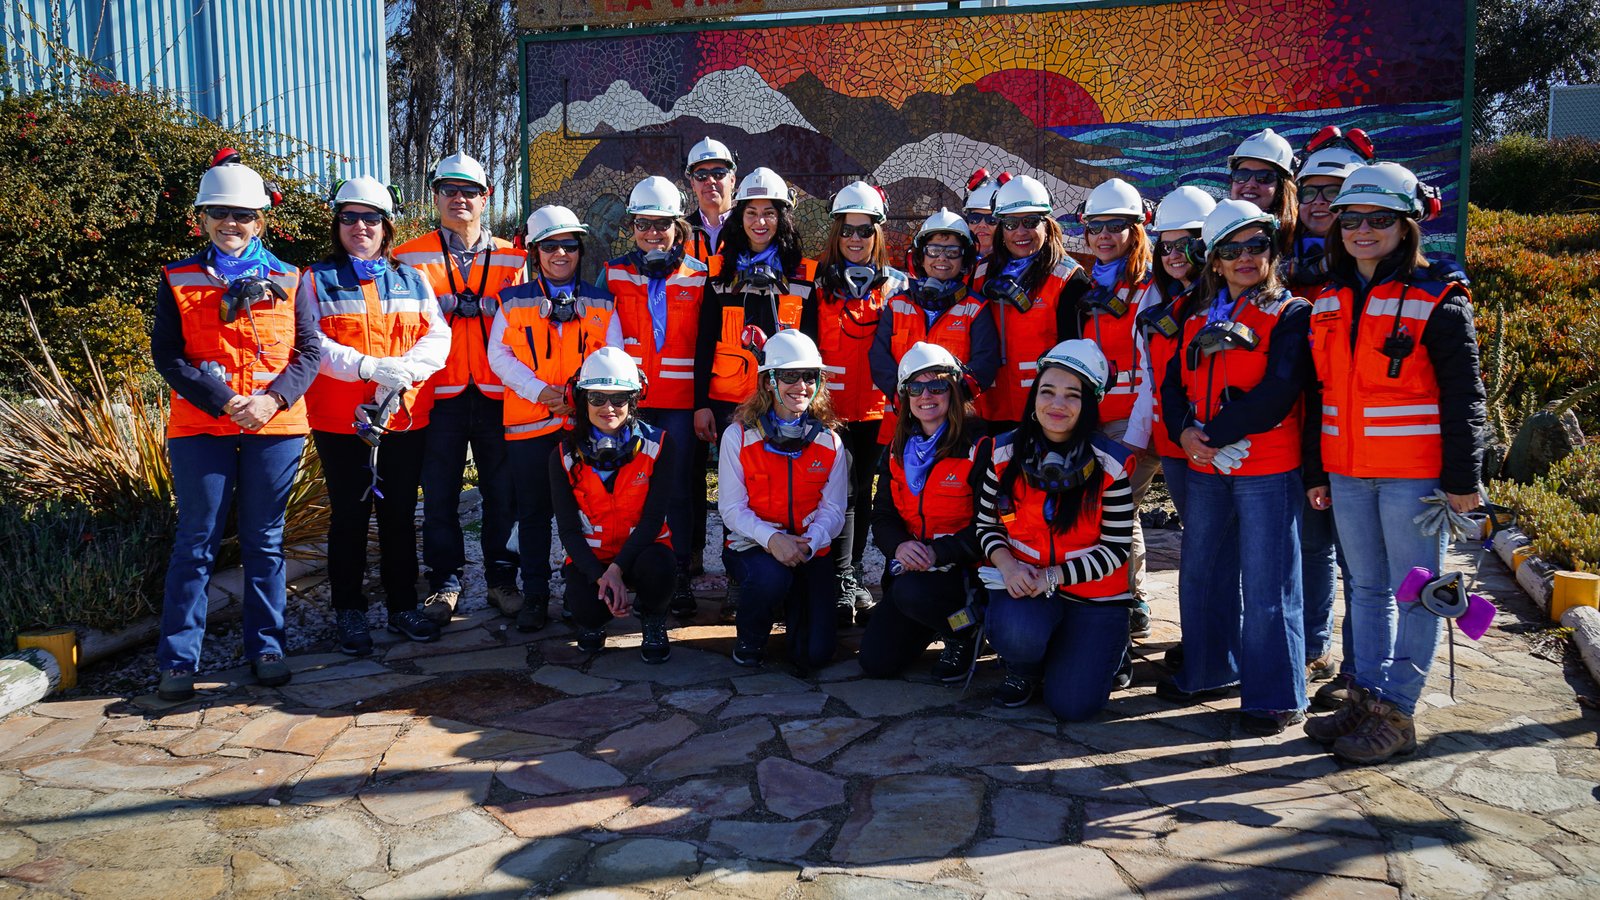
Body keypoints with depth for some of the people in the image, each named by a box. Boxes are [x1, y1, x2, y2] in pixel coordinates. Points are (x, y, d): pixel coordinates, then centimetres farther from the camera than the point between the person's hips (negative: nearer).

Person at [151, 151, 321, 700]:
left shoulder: (286, 280, 8)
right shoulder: (178, 281, 6)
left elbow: (310, 350, 2)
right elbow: (167, 354, -3)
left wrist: (273, 399, -14)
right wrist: (225, 402, -15)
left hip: (276, 428, 1)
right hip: (201, 428, -1)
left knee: (265, 541, 8)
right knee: (196, 542, 1)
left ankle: (266, 648, 18)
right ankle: (177, 660, 10)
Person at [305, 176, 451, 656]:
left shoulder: (411, 279, 12)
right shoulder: (317, 280, 4)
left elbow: (438, 335, 3)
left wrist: (408, 369, -17)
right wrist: (368, 366, -22)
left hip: (406, 416, 2)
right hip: (340, 419, -2)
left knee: (400, 515, 10)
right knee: (349, 517, 5)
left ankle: (403, 607, 22)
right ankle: (350, 613, 16)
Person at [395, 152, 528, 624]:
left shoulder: (511, 258, 11)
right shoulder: (411, 257, 7)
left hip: (497, 394, 1)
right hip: (439, 393, -1)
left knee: (502, 492, 5)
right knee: (440, 494, 4)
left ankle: (501, 578, 17)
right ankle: (445, 581, 16)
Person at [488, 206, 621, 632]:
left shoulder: (601, 302, 10)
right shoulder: (515, 301, 7)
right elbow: (498, 354, 2)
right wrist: (538, 390, -11)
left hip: (587, 422, 0)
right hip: (530, 423, 0)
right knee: (533, 512, 6)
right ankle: (535, 595, 16)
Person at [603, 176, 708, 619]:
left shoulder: (698, 276, 7)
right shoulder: (614, 274, 9)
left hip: (680, 400, -1)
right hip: (629, 399, 1)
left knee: (679, 487, -1)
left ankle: (680, 575, 8)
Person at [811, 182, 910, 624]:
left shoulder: (896, 285, 9)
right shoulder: (820, 282, 5)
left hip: (874, 409, 2)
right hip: (830, 406, -2)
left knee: (862, 493, 10)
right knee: (842, 492, -10)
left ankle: (852, 578, 21)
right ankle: (843, 585, -8)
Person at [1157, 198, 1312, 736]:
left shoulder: (1291, 314, -4)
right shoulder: (1198, 318, 15)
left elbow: (1278, 390, -16)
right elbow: (1175, 381, 9)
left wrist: (1217, 436, -17)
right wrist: (1184, 431, -11)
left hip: (1267, 471, -6)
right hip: (1205, 470, 7)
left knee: (1266, 585, -2)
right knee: (1201, 573, 16)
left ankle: (1276, 697, 10)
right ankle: (1209, 672, 33)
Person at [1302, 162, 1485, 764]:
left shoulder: (1437, 301, -7)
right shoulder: (1329, 302, 11)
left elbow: (1463, 396, -8)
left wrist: (1462, 478, -11)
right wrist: (1315, 470, 14)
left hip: (1414, 472, -6)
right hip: (1348, 472, 6)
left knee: (1415, 591, 2)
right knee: (1367, 587, 13)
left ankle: (1396, 713, 9)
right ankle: (1367, 697, 23)